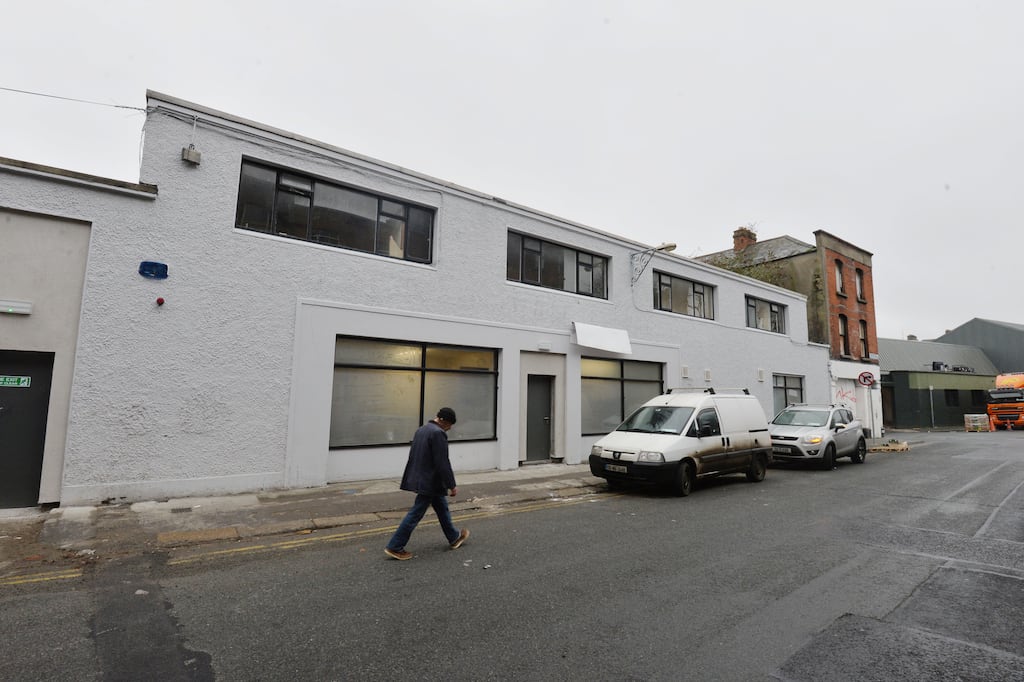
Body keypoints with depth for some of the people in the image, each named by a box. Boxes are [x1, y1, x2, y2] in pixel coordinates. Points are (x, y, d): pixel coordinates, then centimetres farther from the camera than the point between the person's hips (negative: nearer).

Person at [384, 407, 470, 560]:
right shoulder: (438, 433, -21)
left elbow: (413, 456, 15)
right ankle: (394, 547, 9)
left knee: (442, 508, 21)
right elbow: (442, 463, -23)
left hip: (420, 478, 10)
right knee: (416, 514, 0)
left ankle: (454, 537, 34)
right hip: (430, 482, -10)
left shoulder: (421, 429, 8)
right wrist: (452, 486, -15)